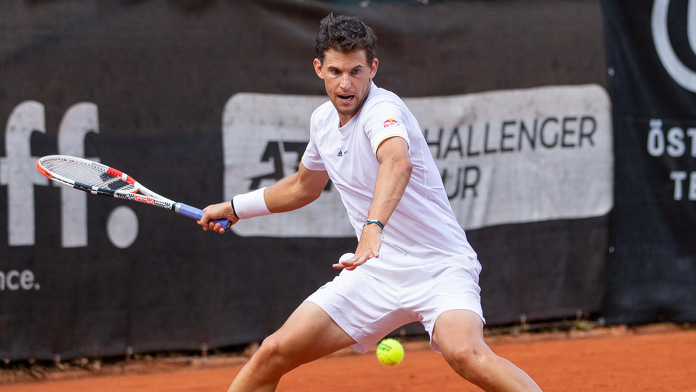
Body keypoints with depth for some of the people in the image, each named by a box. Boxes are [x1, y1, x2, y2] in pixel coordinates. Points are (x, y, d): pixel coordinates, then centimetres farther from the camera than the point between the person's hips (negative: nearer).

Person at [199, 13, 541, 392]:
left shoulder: (382, 109, -20)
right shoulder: (323, 120, 6)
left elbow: (398, 162, -45)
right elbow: (303, 186, 29)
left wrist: (373, 227, -61)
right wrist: (235, 208, 32)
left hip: (440, 268, -7)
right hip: (376, 272, 7)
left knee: (465, 355, -35)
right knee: (273, 353, -4)